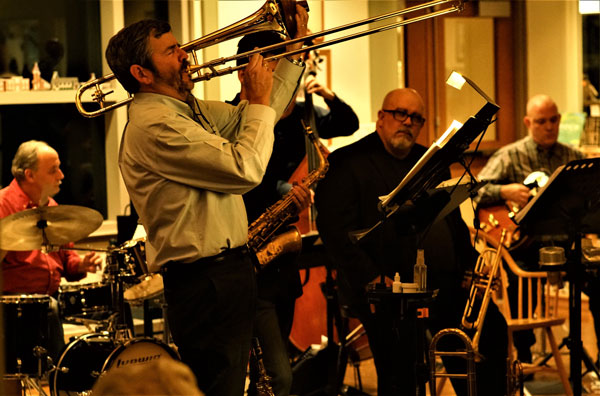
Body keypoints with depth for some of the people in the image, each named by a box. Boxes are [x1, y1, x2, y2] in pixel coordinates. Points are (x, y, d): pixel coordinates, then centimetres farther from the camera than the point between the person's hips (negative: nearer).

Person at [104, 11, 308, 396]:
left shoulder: (189, 109, 13)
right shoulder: (153, 125, -19)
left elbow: (249, 118, 26)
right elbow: (245, 169, -22)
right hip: (206, 281, -11)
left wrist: (295, 50, 19)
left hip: (229, 270, 11)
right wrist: (260, 102, -8)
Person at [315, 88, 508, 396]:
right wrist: (370, 278, -20)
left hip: (445, 283, 6)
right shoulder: (347, 163, 0)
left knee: (492, 329, -6)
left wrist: (472, 261, 8)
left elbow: (453, 220, 26)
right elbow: (336, 230, -10)